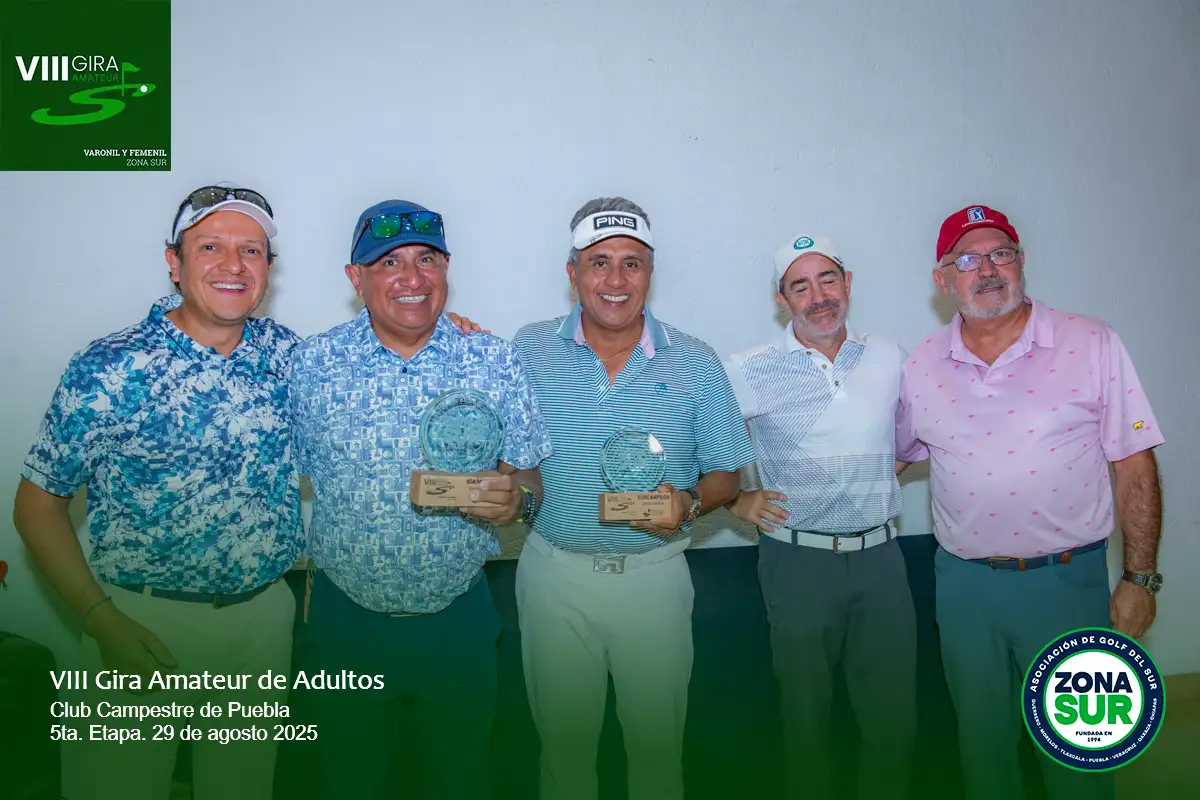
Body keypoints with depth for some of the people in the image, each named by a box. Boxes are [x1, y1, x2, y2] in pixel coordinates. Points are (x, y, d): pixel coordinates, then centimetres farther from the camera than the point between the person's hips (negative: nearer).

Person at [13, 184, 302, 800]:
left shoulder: (287, 353, -2)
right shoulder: (107, 372, -12)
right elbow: (37, 502, -6)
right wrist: (101, 621, -14)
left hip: (264, 614, 4)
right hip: (143, 622, -3)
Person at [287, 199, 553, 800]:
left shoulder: (495, 362, -7)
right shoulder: (312, 363, -6)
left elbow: (529, 482, -1)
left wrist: (514, 498, -24)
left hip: (460, 617, 0)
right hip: (344, 617, 0)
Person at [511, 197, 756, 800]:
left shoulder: (694, 364, -5)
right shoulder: (530, 350, -3)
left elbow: (725, 475, 0)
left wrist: (688, 504, -18)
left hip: (654, 573, 0)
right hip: (553, 569, 1)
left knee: (657, 740, 14)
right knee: (562, 735, 17)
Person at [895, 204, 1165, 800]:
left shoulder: (1092, 344, -5)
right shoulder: (921, 367, 1)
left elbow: (1135, 466, -4)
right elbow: (886, 459, 12)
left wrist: (1139, 580, -5)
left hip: (1067, 580, -2)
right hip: (964, 584, 2)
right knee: (981, 739, 18)